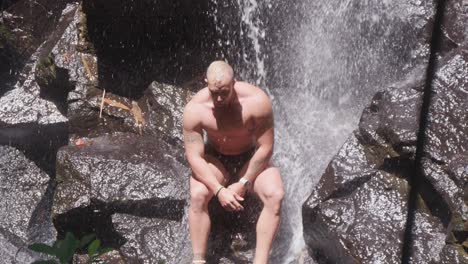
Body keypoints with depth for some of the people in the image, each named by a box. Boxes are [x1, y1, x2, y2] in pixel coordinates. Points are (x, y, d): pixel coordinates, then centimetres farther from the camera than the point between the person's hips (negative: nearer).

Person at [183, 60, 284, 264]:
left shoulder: (257, 101, -27)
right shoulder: (194, 109, -23)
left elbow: (265, 148, -20)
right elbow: (194, 157, -21)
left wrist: (243, 184, -23)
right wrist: (219, 190, -33)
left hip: (252, 159, 0)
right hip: (215, 159, 1)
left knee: (275, 196, -28)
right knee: (197, 195, -30)